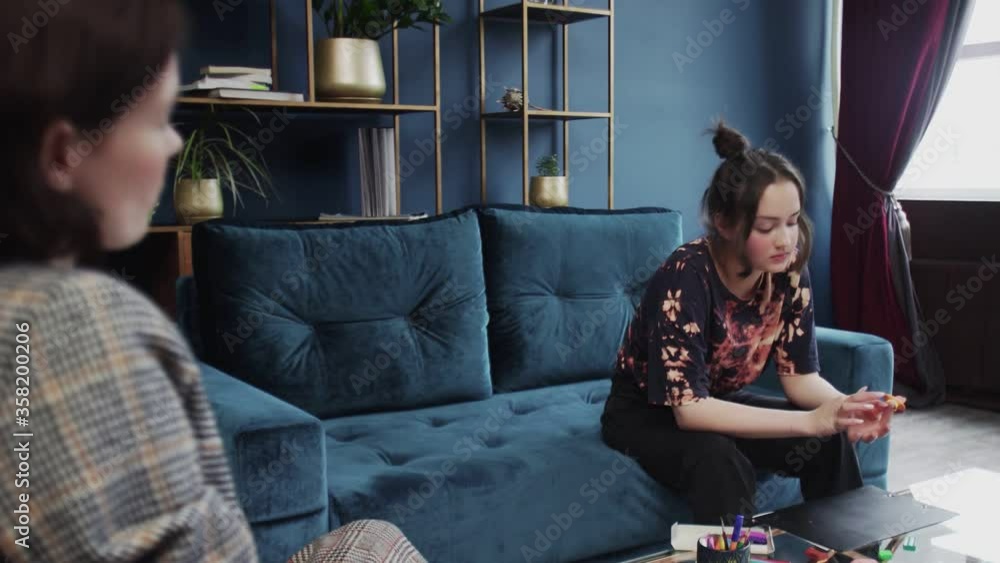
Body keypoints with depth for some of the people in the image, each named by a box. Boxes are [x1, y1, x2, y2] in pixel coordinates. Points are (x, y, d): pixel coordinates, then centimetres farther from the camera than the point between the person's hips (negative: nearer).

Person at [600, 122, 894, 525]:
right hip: (646, 413, -5)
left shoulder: (788, 273, -14)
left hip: (719, 402, 6)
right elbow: (688, 409, -35)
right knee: (720, 461, -35)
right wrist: (810, 420, -39)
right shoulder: (685, 277, -32)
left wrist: (846, 405, -30)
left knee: (830, 440, -16)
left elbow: (801, 377, -7)